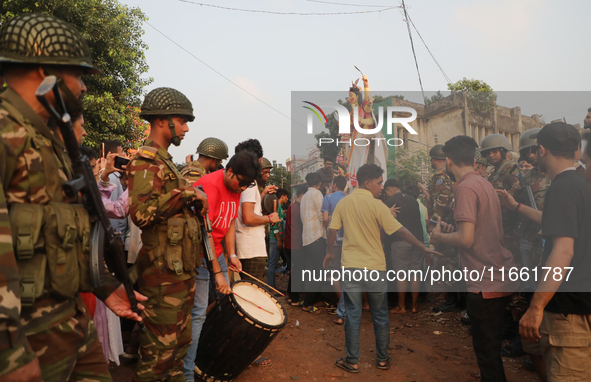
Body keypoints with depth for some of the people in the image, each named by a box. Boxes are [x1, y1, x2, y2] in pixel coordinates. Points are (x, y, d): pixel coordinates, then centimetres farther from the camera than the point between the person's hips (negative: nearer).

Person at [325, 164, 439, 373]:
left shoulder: (343, 203, 0)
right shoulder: (376, 205, -11)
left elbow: (332, 231, 4)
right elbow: (400, 230, -12)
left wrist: (329, 252, 19)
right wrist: (424, 248, -4)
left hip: (351, 266, 2)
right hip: (375, 267, -2)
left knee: (353, 316, 9)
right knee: (380, 316, 14)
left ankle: (352, 361, 17)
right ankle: (382, 359, 26)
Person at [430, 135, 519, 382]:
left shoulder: (465, 187, -16)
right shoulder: (485, 184, 10)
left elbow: (466, 239, -24)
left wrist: (439, 236, -6)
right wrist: (451, 233, 19)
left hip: (485, 283, -9)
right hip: (501, 278, 9)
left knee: (486, 349, 4)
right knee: (491, 345, 23)